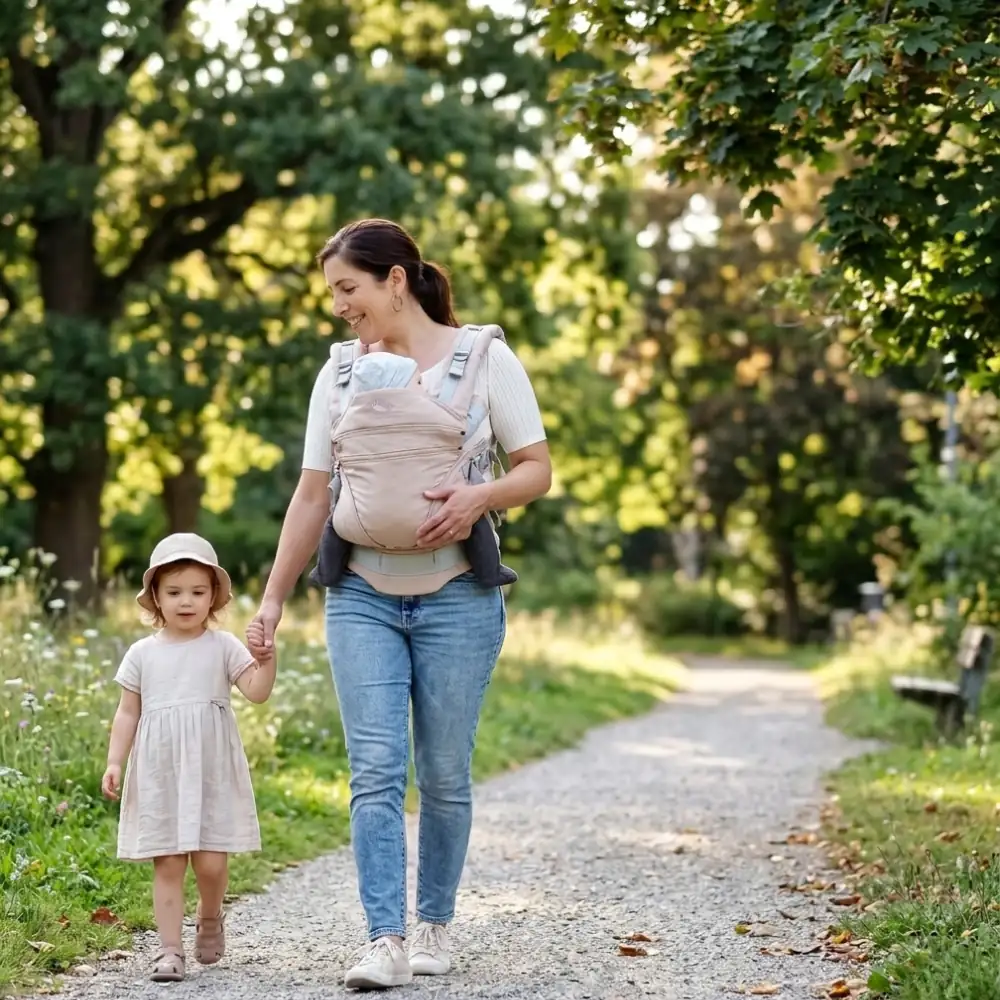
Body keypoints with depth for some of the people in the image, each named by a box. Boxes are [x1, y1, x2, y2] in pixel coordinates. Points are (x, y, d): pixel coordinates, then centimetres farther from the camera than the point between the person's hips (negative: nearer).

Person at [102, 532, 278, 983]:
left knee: (211, 862, -4)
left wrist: (267, 661, -26)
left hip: (212, 772, -1)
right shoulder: (143, 653, 8)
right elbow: (128, 713, 10)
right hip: (159, 774, 1)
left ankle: (210, 917, 26)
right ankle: (170, 949, 3)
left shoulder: (222, 646, 3)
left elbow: (257, 692, -7)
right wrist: (115, 761, 1)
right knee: (167, 863, -1)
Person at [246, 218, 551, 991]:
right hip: (363, 597, 2)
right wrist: (273, 599, 5)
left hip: (456, 595, -2)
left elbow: (537, 469, 0)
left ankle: (435, 924, 21)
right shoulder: (340, 372, 9)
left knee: (444, 774, 4)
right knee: (376, 770, -8)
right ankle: (385, 941, -9)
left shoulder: (483, 357, -1)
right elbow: (312, 495, 9)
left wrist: (479, 496, -21)